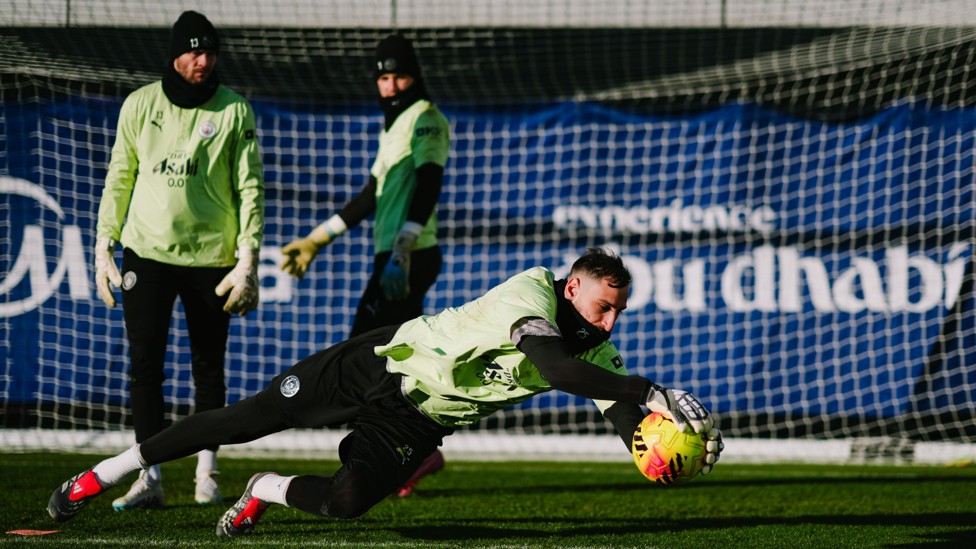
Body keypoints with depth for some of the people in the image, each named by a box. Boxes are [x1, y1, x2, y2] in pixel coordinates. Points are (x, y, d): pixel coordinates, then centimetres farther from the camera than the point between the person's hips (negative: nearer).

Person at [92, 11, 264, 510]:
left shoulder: (234, 111, -1)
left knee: (208, 367, 3)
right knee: (144, 364, -3)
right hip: (146, 252, 1)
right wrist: (103, 246, 5)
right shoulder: (140, 105, 4)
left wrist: (248, 259, -8)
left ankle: (206, 470, 14)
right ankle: (150, 476, -1)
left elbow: (250, 187, -1)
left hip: (211, 258, -1)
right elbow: (119, 178, 10)